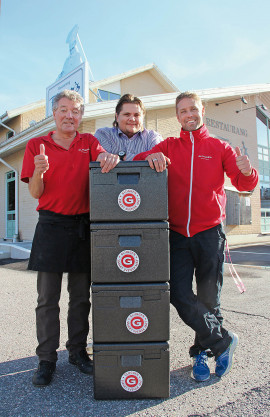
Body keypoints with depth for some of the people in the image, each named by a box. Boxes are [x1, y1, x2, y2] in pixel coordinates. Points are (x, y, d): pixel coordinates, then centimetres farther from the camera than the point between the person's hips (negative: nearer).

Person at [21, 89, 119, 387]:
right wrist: (39, 172, -22)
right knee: (47, 298, 2)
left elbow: (103, 159, -8)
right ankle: (46, 359, 15)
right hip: (51, 225, -1)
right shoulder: (36, 145, 6)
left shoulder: (88, 142, 11)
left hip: (83, 226, 2)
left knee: (81, 297, 9)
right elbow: (35, 193, 0)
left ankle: (78, 351, 24)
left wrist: (110, 158, -32)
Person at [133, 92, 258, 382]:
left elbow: (244, 184, 0)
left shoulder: (219, 148, 7)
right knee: (180, 295, -5)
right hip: (177, 234, 1)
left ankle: (201, 352, 30)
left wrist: (246, 172, -24)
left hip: (210, 233, 0)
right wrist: (151, 157, -20)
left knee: (208, 298, 7)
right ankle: (223, 341, 16)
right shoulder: (168, 146, 10)